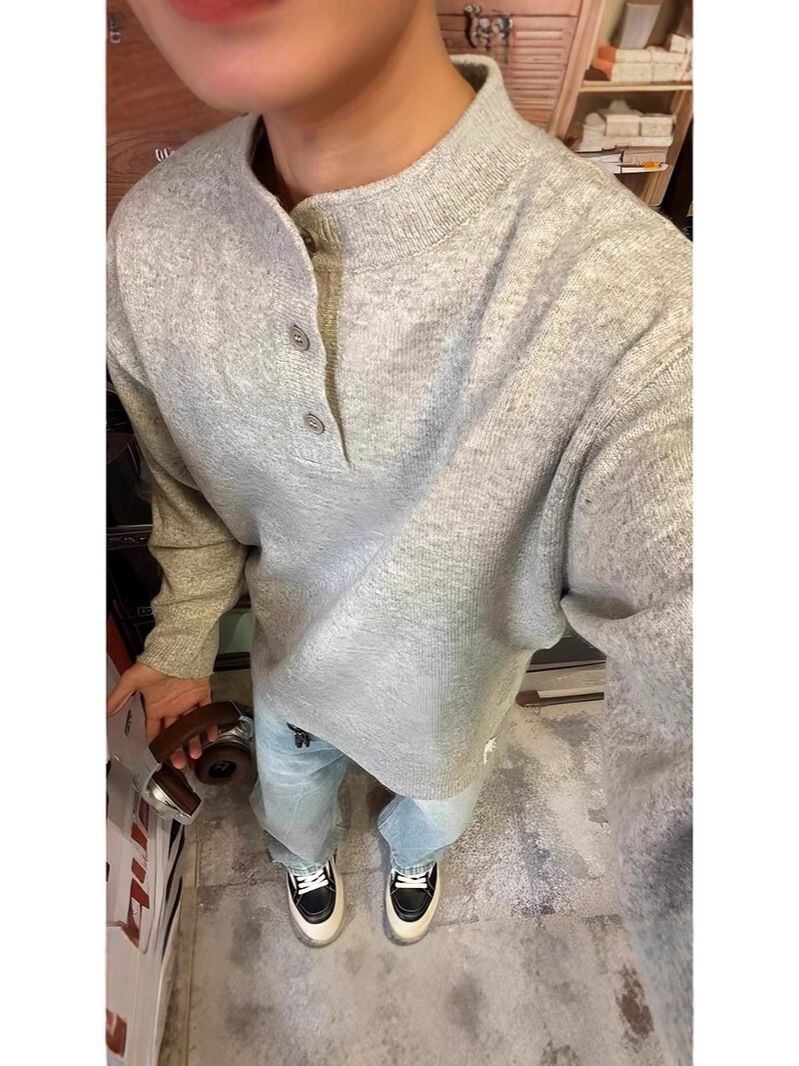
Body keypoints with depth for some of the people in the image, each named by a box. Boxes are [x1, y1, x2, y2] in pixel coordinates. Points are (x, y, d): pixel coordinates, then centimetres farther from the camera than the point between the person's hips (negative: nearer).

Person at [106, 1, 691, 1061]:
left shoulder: (633, 298, -40)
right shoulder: (150, 236, -22)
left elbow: (684, 734, -41)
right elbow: (188, 480, -5)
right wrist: (184, 643, 0)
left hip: (449, 695, -2)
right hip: (289, 665, 3)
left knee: (436, 809, 34)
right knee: (293, 793, 36)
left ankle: (414, 854, 75)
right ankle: (308, 858, 76)